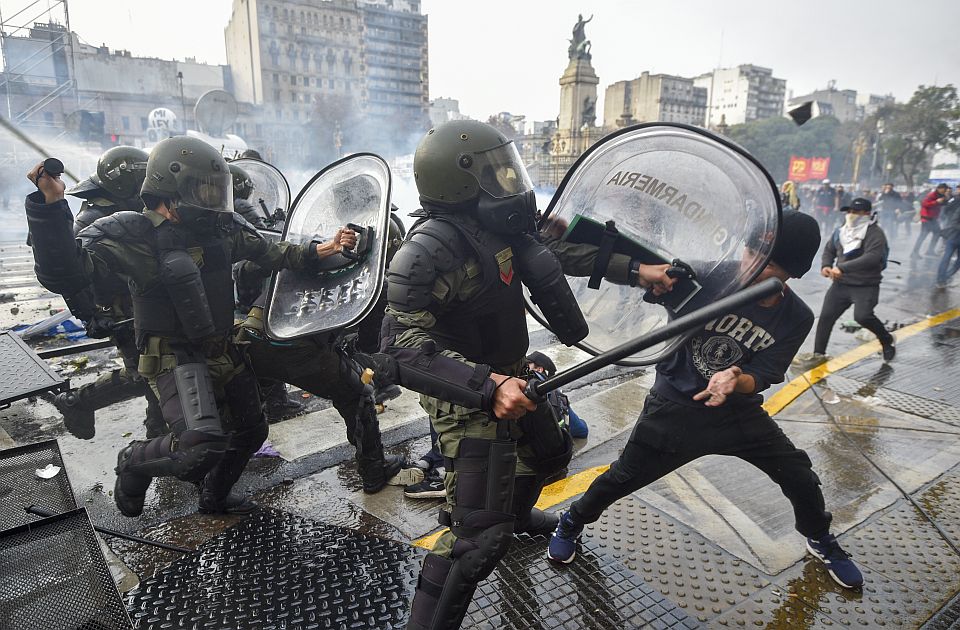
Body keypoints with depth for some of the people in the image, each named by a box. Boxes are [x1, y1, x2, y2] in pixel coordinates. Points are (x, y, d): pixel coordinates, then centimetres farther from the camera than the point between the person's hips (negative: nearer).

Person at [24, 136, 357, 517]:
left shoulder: (221, 227, -1)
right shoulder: (127, 235, -16)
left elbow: (269, 254, 10)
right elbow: (65, 275, -27)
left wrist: (319, 251, -1)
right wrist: (51, 204, -38)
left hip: (223, 352, 7)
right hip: (173, 358, -6)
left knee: (251, 432, 18)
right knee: (202, 448, -27)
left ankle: (214, 498, 46)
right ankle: (134, 462, 9)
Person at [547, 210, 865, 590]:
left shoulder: (796, 319, -11)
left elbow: (761, 377, -12)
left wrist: (735, 382, -37)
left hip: (738, 412, 3)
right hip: (675, 407, -2)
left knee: (800, 477, 8)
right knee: (624, 477, 4)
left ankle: (820, 541, 43)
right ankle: (572, 523, 33)